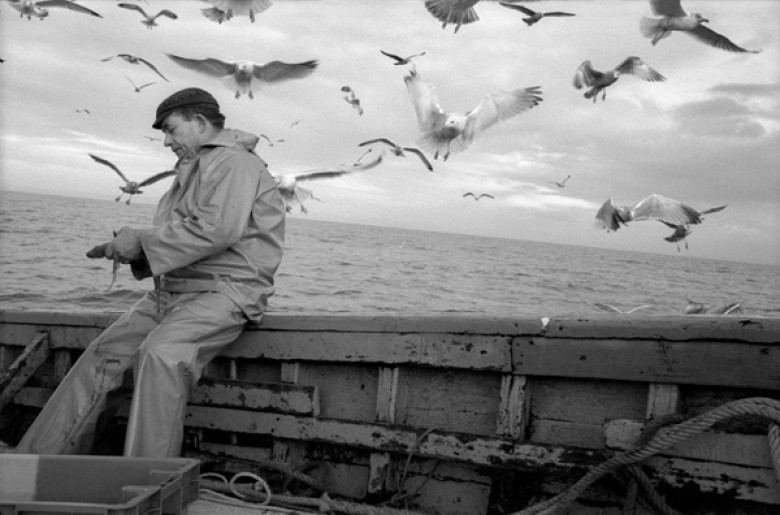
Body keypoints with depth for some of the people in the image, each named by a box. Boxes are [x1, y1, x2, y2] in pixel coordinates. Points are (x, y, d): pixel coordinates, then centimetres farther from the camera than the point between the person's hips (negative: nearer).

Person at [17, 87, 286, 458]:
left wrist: (141, 241, -13)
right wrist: (130, 249, 4)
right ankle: (38, 463, 4)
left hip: (223, 290, -9)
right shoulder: (192, 169, 24)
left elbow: (216, 231, -22)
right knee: (102, 354, -1)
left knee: (160, 354, -31)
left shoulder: (234, 162, -7)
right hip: (171, 290, 9)